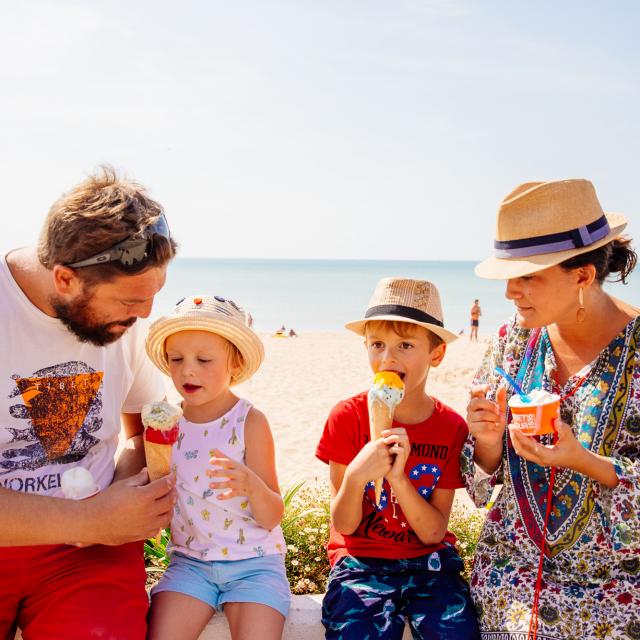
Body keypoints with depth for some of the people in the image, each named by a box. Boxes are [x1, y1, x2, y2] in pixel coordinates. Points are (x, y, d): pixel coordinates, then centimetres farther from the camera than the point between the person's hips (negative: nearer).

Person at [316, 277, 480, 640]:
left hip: (428, 562, 1)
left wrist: (398, 478, -22)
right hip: (361, 561, -1)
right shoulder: (348, 417, -8)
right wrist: (355, 476, -26)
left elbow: (434, 532, -7)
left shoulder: (452, 429, -5)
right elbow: (344, 525, -6)